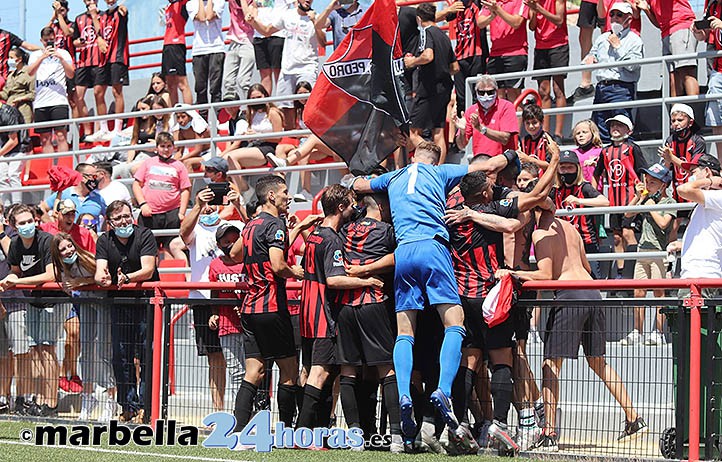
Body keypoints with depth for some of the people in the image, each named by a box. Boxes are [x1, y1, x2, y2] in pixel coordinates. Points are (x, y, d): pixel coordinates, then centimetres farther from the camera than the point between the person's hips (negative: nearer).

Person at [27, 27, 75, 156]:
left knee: (61, 136, -9)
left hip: (59, 101, -3)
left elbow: (71, 75, 1)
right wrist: (42, 57, -11)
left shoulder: (63, 53, 10)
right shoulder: (35, 55, 15)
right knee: (45, 139, 3)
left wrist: (61, 58, -12)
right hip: (40, 102, 3)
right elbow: (30, 73, -1)